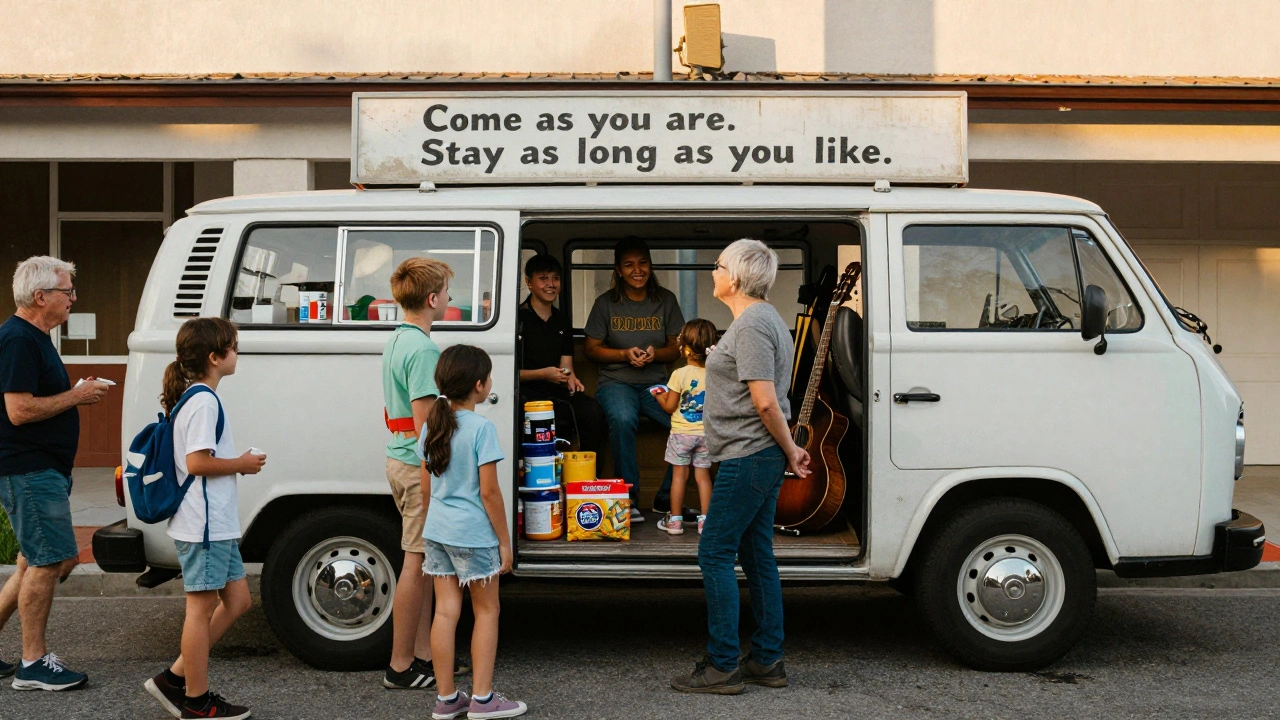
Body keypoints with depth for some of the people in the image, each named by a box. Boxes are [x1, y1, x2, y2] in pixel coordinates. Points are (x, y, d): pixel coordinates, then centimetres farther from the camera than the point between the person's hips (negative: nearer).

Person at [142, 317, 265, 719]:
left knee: (237, 600, 14)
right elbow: (197, 462, -23)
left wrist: (238, 463, 12)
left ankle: (175, 679, 18)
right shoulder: (204, 401, -16)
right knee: (202, 607, -1)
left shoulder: (192, 397, 16)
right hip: (204, 524, -10)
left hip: (216, 524, 10)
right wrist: (242, 464, -12)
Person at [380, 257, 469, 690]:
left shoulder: (397, 341, 14)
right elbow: (423, 422, -22)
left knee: (421, 561, 15)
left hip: (401, 460, 10)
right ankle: (401, 666, 5)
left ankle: (423, 653, 23)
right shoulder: (423, 349, -18)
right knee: (417, 563, -3)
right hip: (420, 465, -10)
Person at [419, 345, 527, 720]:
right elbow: (489, 492, -15)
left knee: (446, 611, 9)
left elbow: (426, 486, 11)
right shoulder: (482, 428, -16)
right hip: (473, 534, -6)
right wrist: (504, 541, -7)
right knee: (486, 611, 7)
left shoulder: (434, 425, 4)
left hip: (437, 531, 6)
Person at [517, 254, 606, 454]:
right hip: (525, 393, -5)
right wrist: (543, 374, -15)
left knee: (592, 411, -26)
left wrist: (570, 378, -5)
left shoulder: (562, 322, 20)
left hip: (555, 391, 5)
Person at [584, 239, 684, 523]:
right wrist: (625, 354, -11)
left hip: (655, 382, 2)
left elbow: (676, 348, 11)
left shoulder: (665, 300, 9)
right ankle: (628, 496, -23)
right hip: (616, 381, -2)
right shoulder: (606, 303, 4)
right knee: (622, 419, -37)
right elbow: (592, 348, 6)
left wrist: (655, 353, -12)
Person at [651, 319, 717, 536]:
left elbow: (669, 407, -9)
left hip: (681, 433, -3)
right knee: (703, 475, 9)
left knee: (679, 475, 4)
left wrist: (659, 394, 8)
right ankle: (705, 520, 9)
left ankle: (675, 520, 10)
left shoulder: (680, 375, -15)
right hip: (705, 434, 3)